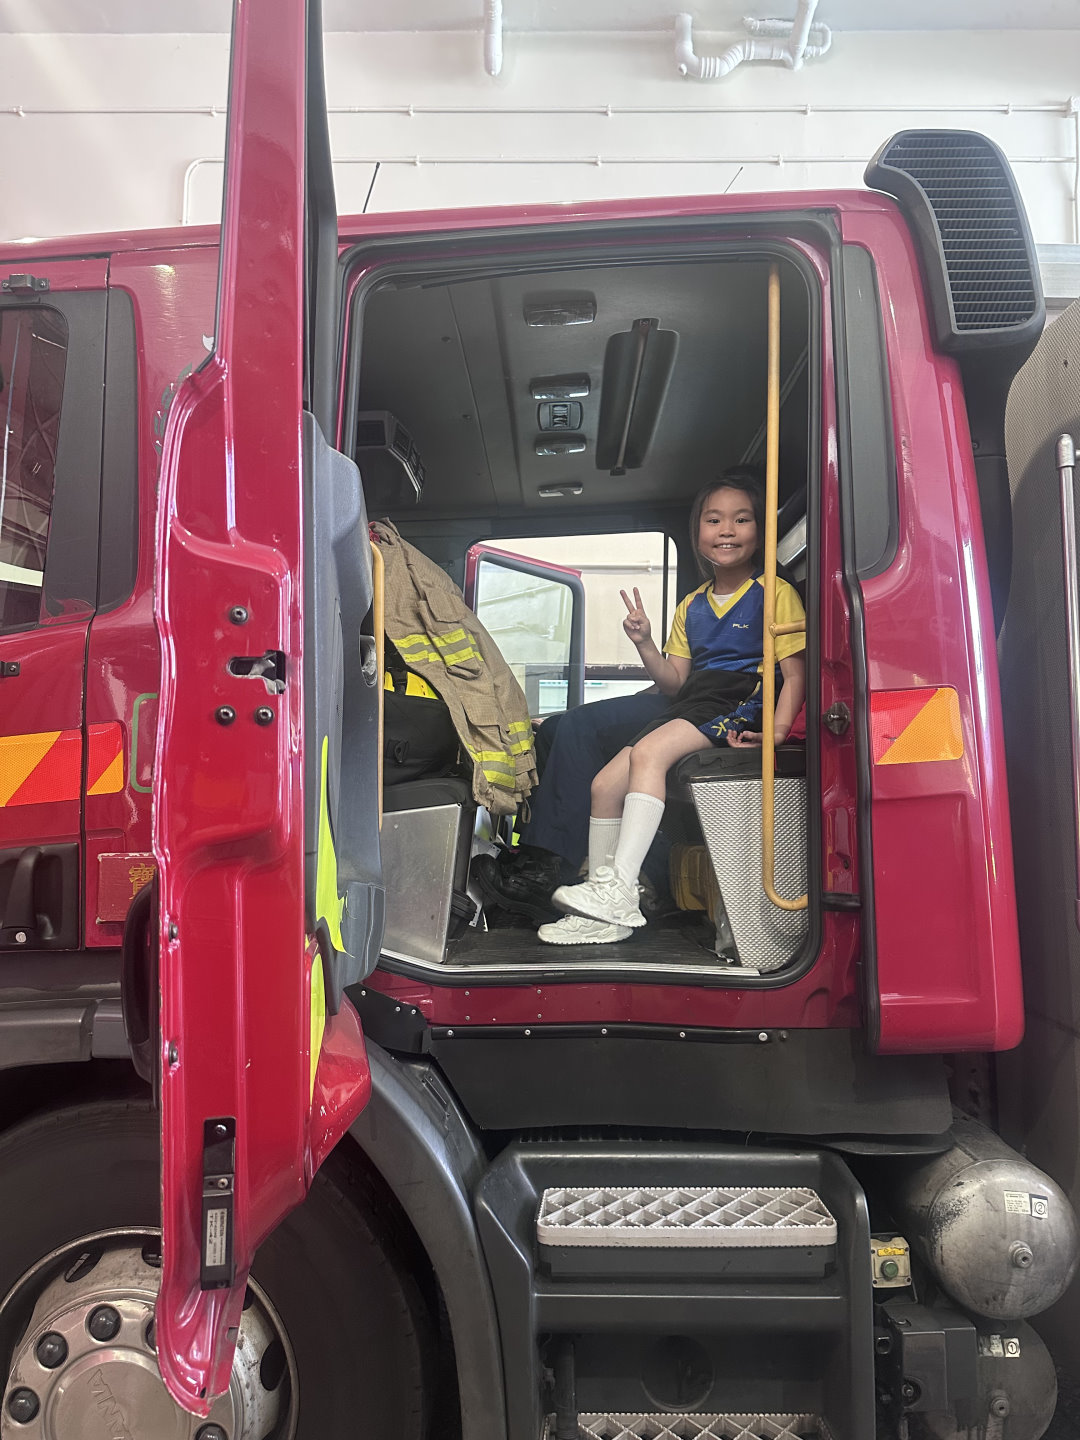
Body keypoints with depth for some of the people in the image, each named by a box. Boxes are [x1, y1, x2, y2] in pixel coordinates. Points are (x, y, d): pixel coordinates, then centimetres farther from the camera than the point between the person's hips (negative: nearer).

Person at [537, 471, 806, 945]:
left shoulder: (775, 594, 2)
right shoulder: (692, 606, 22)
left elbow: (795, 673, -5)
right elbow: (675, 683, 16)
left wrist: (778, 728, -23)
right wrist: (645, 644, -2)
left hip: (742, 704, -7)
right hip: (690, 708, 7)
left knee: (648, 752, -30)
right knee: (605, 783, -10)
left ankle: (619, 891, -33)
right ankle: (603, 912, -5)